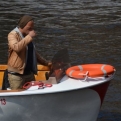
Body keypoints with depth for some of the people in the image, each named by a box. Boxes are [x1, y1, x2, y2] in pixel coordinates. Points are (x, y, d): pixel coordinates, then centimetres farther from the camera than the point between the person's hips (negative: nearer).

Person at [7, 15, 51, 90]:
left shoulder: (27, 36, 14)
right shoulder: (13, 34, -10)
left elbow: (34, 53, 27)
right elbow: (16, 47, -32)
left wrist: (46, 63, 22)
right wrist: (29, 37, -25)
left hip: (30, 73, 8)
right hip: (16, 75, -8)